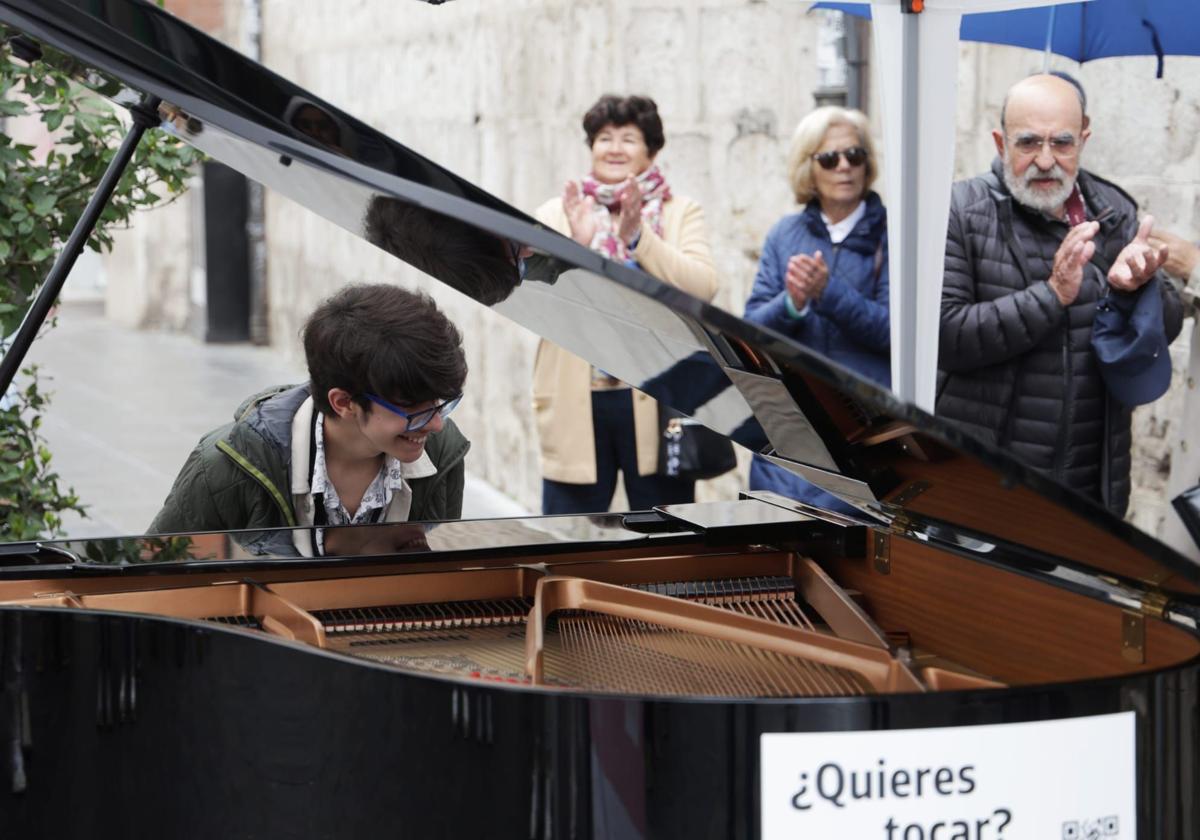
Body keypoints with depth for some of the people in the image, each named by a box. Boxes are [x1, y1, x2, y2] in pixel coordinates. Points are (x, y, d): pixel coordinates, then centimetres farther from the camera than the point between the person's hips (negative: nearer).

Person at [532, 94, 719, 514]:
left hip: (657, 404, 0)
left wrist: (638, 238, -16)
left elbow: (703, 288, -8)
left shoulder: (681, 213, 9)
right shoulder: (556, 215, 11)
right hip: (576, 406, 1)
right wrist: (574, 246, -16)